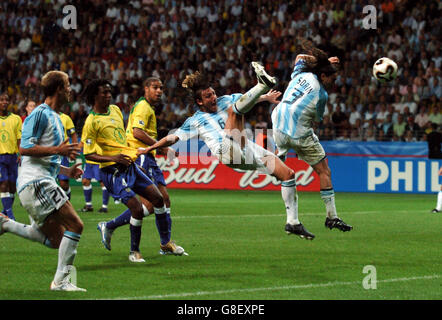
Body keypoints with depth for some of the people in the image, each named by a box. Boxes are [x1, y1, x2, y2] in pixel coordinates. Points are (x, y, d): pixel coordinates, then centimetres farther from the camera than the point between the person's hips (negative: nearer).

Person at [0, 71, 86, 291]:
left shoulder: (55, 118, 22)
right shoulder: (40, 114, -8)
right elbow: (25, 148, -16)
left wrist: (67, 171, 18)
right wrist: (57, 150, -22)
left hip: (42, 183, 10)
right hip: (35, 182, -10)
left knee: (56, 240, 6)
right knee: (75, 225, -16)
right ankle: (61, 280, -14)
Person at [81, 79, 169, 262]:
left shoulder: (115, 110, 11)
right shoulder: (91, 122, -12)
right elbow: (88, 154, -12)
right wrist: (113, 158, -23)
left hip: (129, 165, 8)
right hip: (112, 171, -8)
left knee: (158, 198, 4)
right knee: (137, 209, -16)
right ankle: (134, 252, 0)